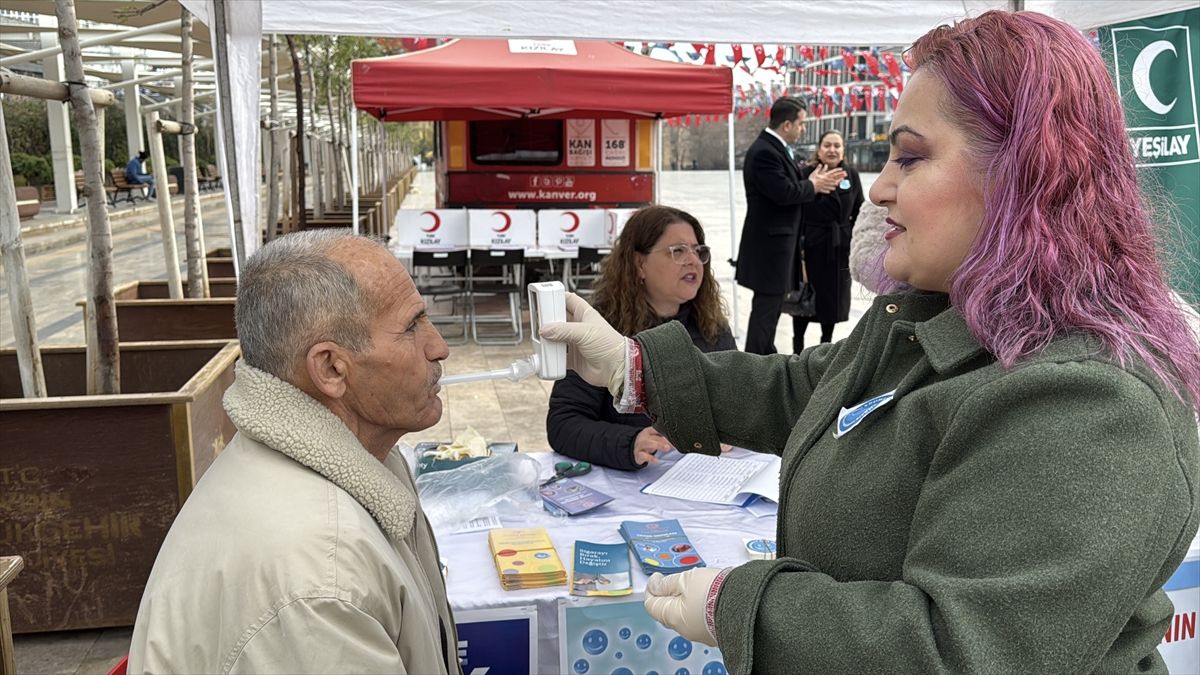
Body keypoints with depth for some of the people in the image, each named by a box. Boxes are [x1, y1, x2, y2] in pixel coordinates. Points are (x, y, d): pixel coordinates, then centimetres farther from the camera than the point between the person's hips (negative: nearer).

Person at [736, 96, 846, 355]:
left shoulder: (774, 148, 12)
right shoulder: (764, 152, -20)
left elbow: (789, 187, 14)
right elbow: (785, 193, -26)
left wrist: (814, 182, 0)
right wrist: (812, 186, -10)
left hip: (776, 239, 11)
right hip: (769, 241, -11)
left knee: (772, 301, 19)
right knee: (767, 303, -5)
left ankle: (766, 353, 31)